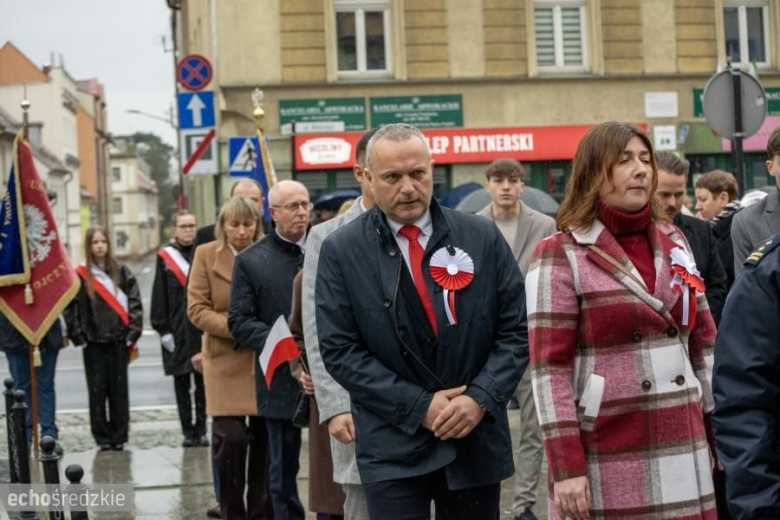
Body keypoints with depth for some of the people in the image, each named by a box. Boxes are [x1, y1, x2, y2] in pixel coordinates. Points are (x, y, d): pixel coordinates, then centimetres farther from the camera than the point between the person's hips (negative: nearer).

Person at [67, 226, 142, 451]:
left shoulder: (121, 272, 4)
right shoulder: (80, 276, 1)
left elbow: (134, 303, 2)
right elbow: (73, 309, 0)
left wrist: (132, 334, -4)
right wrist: (79, 337, -5)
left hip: (118, 340, 1)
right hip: (93, 342, -1)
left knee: (119, 390, 4)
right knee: (97, 391, 2)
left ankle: (119, 437, 11)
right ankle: (102, 437, 10)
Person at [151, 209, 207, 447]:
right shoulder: (165, 258, 3)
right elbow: (159, 298, 2)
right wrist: (163, 331, -3)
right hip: (177, 331, -1)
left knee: (202, 383, 4)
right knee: (181, 385, 5)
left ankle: (200, 429, 11)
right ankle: (188, 432, 11)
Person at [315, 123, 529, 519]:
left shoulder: (483, 237, 3)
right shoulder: (341, 251, -2)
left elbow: (515, 330, 4)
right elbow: (339, 350, -6)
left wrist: (481, 398, -11)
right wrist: (418, 406, -12)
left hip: (477, 439, 2)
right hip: (393, 448, -2)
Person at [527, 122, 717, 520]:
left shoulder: (673, 242, 12)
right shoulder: (561, 256, -5)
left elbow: (704, 343, 16)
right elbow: (550, 370, -9)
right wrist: (566, 467, -14)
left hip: (684, 451, 5)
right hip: (608, 462, -5)